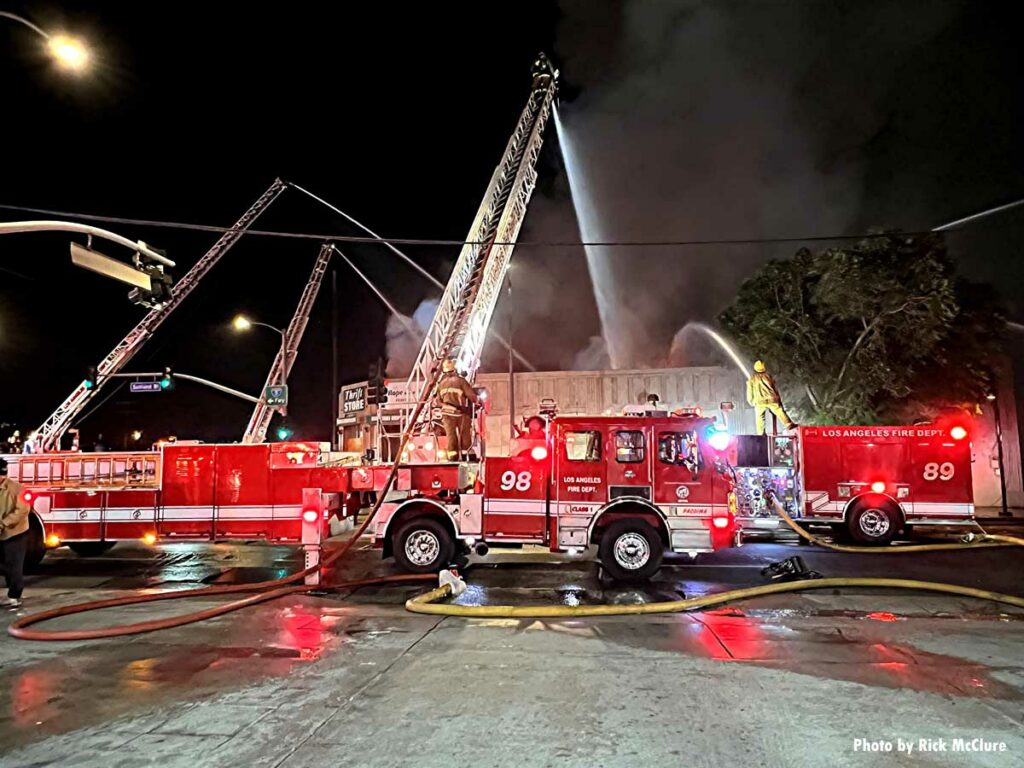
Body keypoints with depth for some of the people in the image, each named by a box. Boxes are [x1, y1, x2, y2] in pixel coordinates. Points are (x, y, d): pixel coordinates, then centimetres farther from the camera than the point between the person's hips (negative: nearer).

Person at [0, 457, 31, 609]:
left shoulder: (15, 488, -14)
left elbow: (22, 510, -18)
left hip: (16, 534, -6)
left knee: (14, 567, -1)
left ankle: (14, 597, 8)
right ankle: (13, 596, 25)